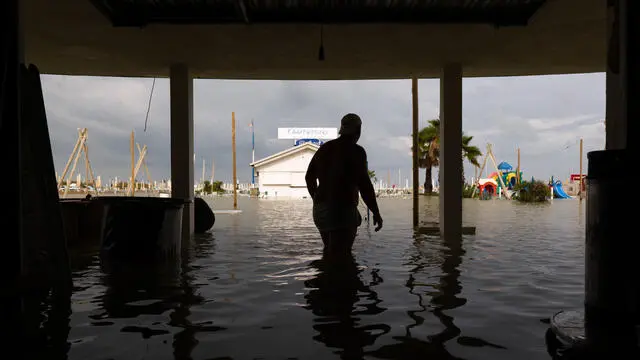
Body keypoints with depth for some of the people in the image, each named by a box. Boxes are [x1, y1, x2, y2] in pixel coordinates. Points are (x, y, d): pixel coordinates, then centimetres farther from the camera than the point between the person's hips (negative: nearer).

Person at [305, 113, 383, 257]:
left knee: (329, 252, 20)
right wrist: (376, 213, -6)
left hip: (320, 210, 8)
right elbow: (364, 184, -16)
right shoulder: (356, 151, -10)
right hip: (342, 211, -8)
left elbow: (310, 177, 19)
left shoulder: (324, 148, 12)